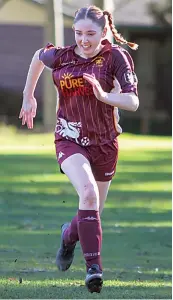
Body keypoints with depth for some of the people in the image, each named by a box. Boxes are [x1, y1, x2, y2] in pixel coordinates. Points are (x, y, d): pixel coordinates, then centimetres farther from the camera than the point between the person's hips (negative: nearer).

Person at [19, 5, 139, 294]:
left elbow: (133, 102, -15)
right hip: (70, 139, -1)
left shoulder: (115, 57, -10)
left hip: (104, 142, 1)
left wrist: (104, 95, -31)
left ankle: (69, 235, 48)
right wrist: (28, 97, 24)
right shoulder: (60, 57, -5)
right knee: (88, 191, -28)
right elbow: (38, 56, 19)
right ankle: (94, 266, -28)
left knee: (92, 212, 11)